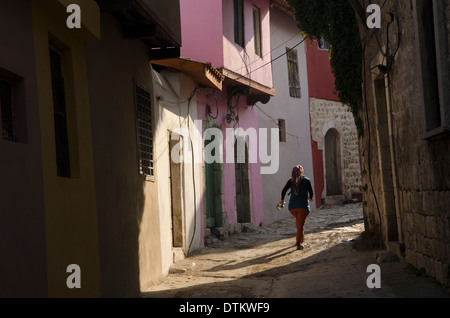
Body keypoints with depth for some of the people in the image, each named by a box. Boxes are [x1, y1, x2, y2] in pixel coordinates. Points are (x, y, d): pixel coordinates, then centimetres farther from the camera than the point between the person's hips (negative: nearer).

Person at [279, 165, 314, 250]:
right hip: (303, 205, -4)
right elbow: (311, 192, 10)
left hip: (292, 206, 4)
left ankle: (301, 237, 38)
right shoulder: (307, 180, 2)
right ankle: (298, 243, -17)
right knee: (301, 224, -5)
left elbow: (284, 190, -4)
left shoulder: (291, 181, 6)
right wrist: (311, 198, 32)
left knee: (299, 221, 28)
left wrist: (282, 200, 12)